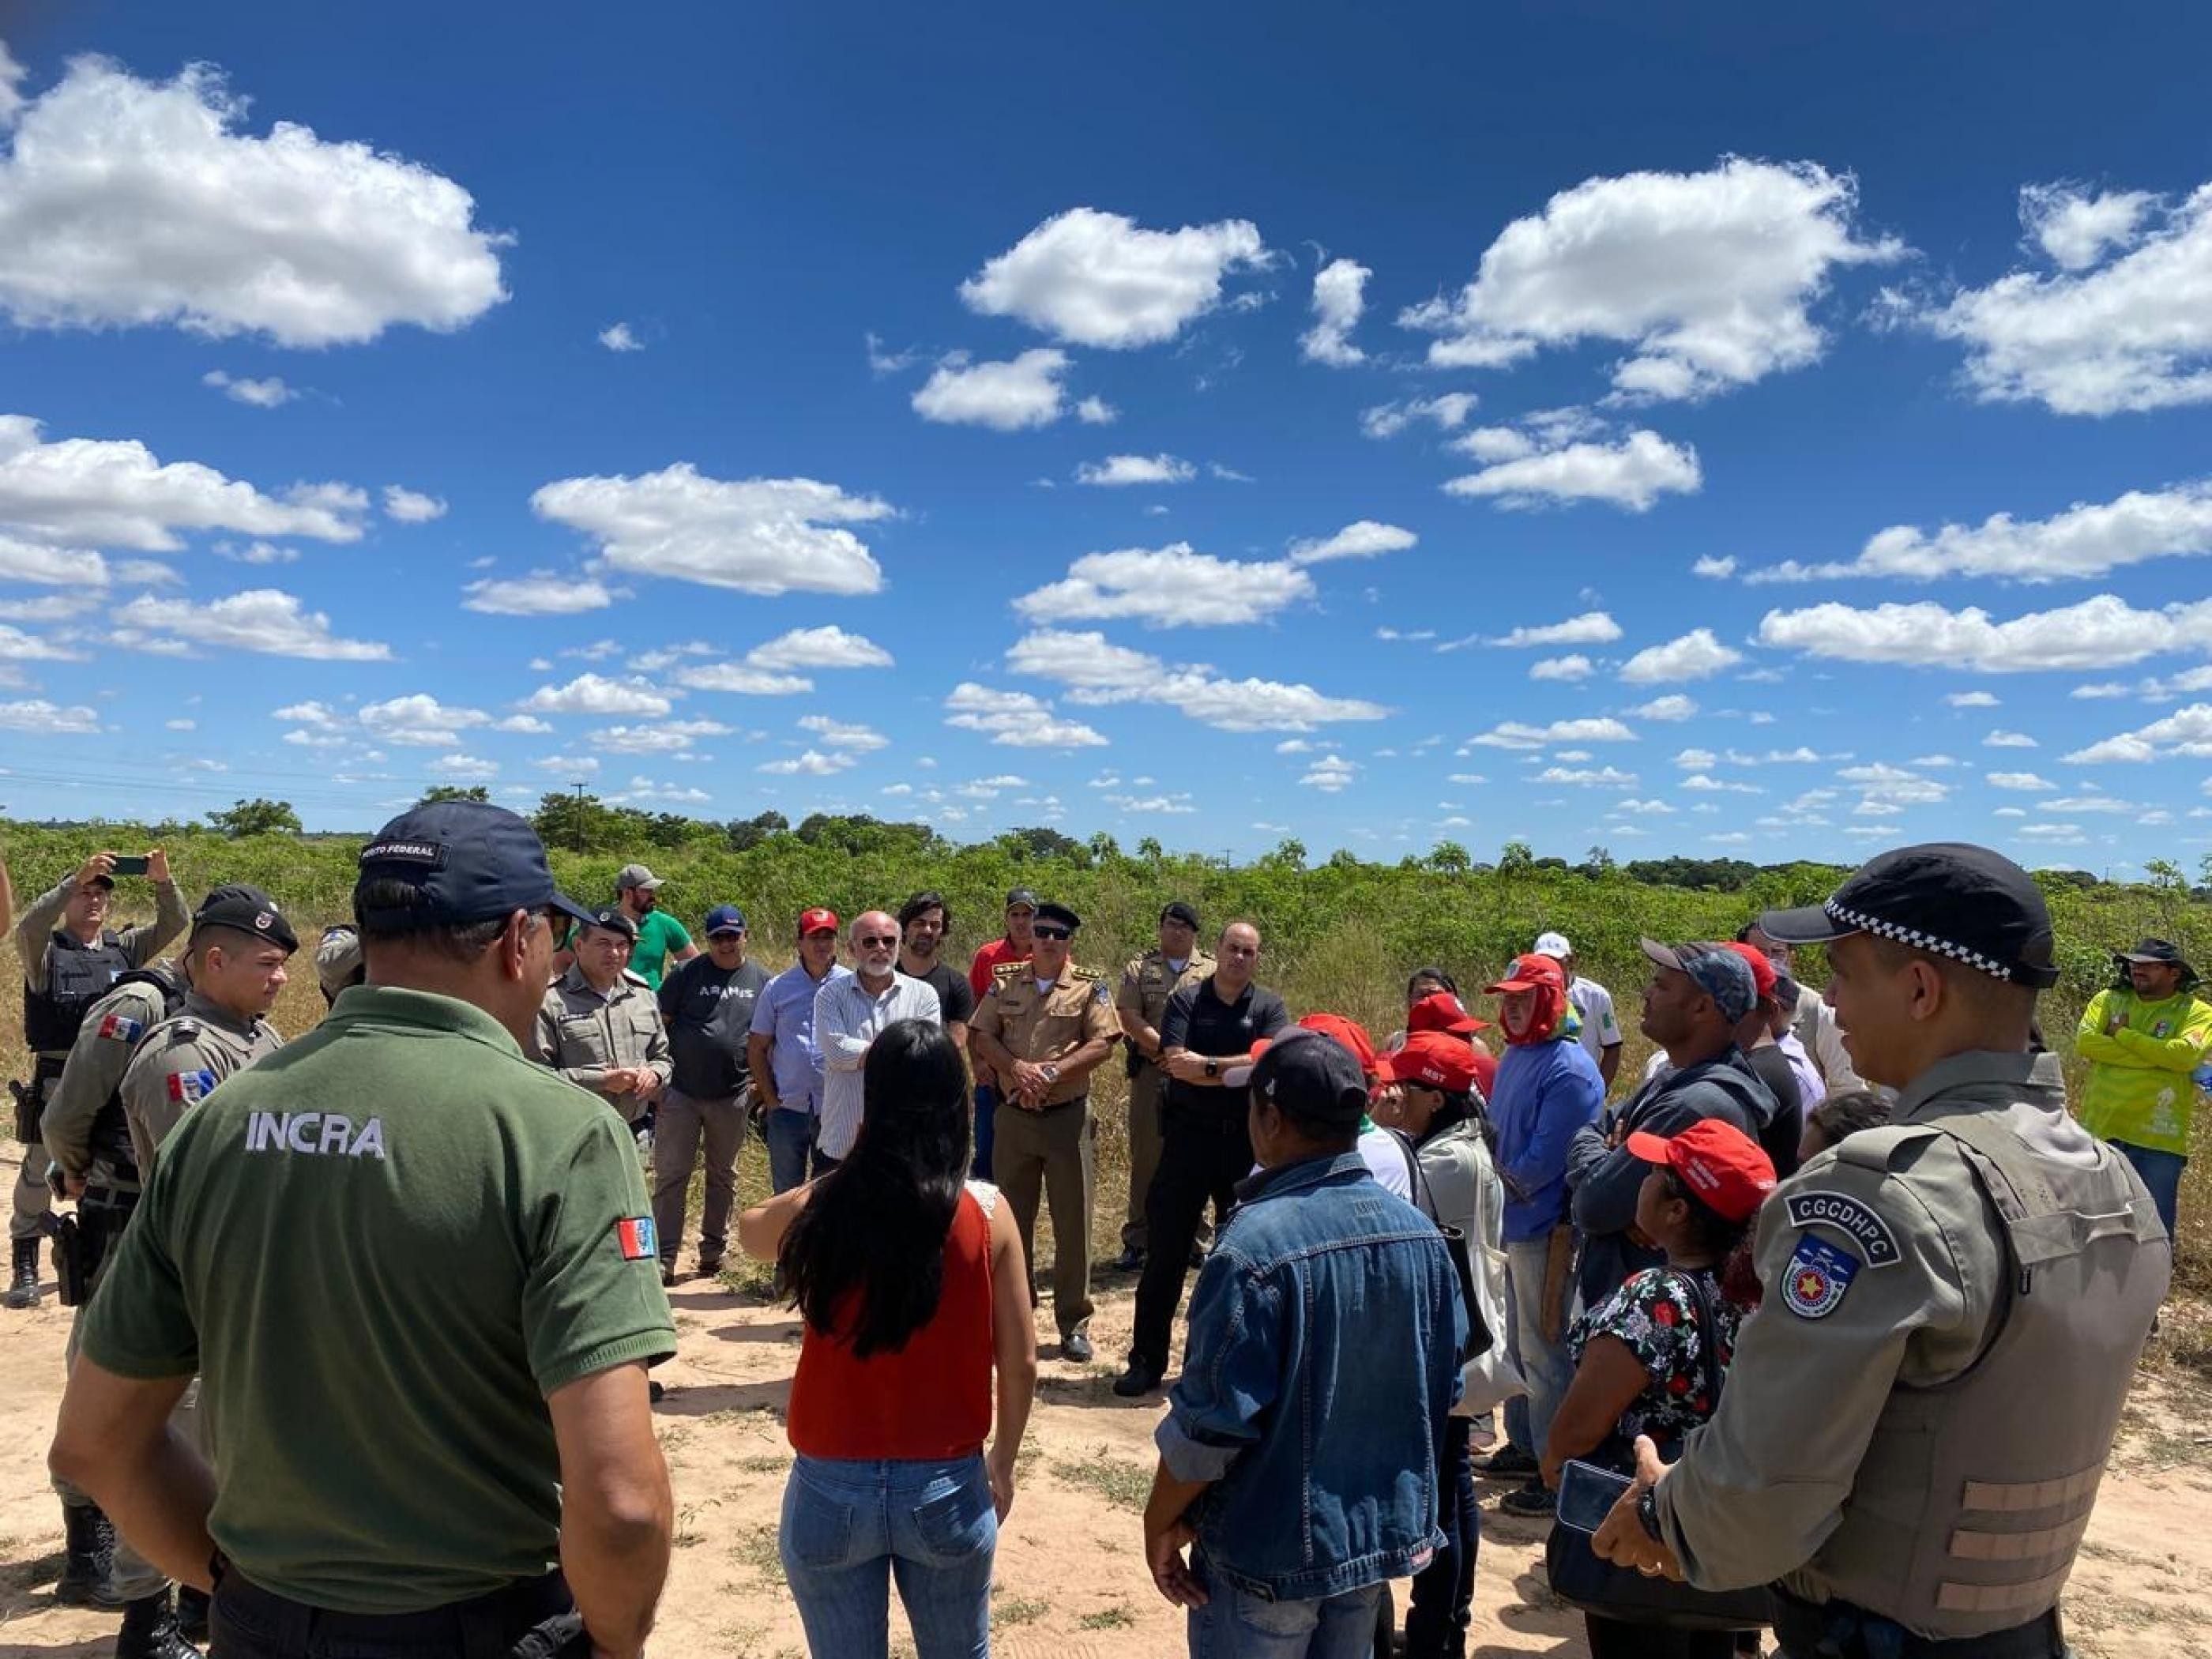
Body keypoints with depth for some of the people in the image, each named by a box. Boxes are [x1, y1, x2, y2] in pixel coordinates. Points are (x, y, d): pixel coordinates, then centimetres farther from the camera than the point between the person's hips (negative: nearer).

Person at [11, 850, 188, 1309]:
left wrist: (162, 881, -19)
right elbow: (27, 927, -22)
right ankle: (24, 1266, 18)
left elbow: (174, 925, -1)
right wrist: (76, 878, -33)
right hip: (56, 1078, -3)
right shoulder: (45, 949, -1)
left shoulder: (124, 947, 8)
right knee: (39, 1173, 5)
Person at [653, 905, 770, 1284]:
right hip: (681, 1092, -2)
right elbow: (659, 1024, -1)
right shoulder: (687, 974, -2)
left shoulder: (761, 980, 6)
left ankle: (713, 1249, 28)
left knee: (723, 1176, 14)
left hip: (732, 1096, 3)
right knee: (671, 1175, 0)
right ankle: (665, 1258, 5)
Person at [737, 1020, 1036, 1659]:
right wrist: (1004, 1460, 10)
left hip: (833, 1488, 0)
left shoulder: (821, 1207, -12)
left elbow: (749, 1229, 12)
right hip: (948, 1487, 0)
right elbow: (1020, 1363, -5)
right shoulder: (985, 1212, -12)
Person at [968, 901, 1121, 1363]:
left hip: (1068, 1115, -3)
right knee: (1011, 1219, 11)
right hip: (1013, 1114, 3)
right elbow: (982, 1036, 3)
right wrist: (1016, 1067, -15)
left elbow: (1103, 1044, -10)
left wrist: (1052, 1071, -19)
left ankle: (1074, 1323, 15)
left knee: (1073, 1222, 3)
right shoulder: (1004, 983, 8)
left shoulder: (1090, 986, -2)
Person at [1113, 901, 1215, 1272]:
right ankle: (1136, 1240, 11)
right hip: (1151, 1073, 0)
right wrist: (1167, 1049, -15)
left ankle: (1196, 1238, 17)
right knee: (1146, 1157, 3)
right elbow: (1129, 1017, -4)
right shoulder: (1140, 968, 7)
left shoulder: (1213, 972, 8)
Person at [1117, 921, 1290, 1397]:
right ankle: (1147, 1360, 12)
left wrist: (1206, 1065, -19)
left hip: (1248, 1140, 1)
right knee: (1165, 1251, 3)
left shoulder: (1270, 1007, 3)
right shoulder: (1186, 1001, 1)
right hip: (1189, 1137, -1)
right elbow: (1176, 1064, -14)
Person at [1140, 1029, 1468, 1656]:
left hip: (1269, 1550, -6)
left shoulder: (1256, 1243, -26)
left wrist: (1160, 1521, -6)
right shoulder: (1419, 1233, -5)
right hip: (1383, 1532, 6)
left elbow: (1212, 1420, -22)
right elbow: (1443, 1385, 6)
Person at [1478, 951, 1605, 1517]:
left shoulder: (1569, 1069, -20)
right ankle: (1523, 1445, 36)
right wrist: (1503, 1171, 2)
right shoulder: (1514, 1055, 8)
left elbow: (1543, 1161, -24)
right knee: (1520, 1343, 21)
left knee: (1544, 1350, 0)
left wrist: (1507, 1174, -9)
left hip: (1548, 1229, -9)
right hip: (1515, 1220, 9)